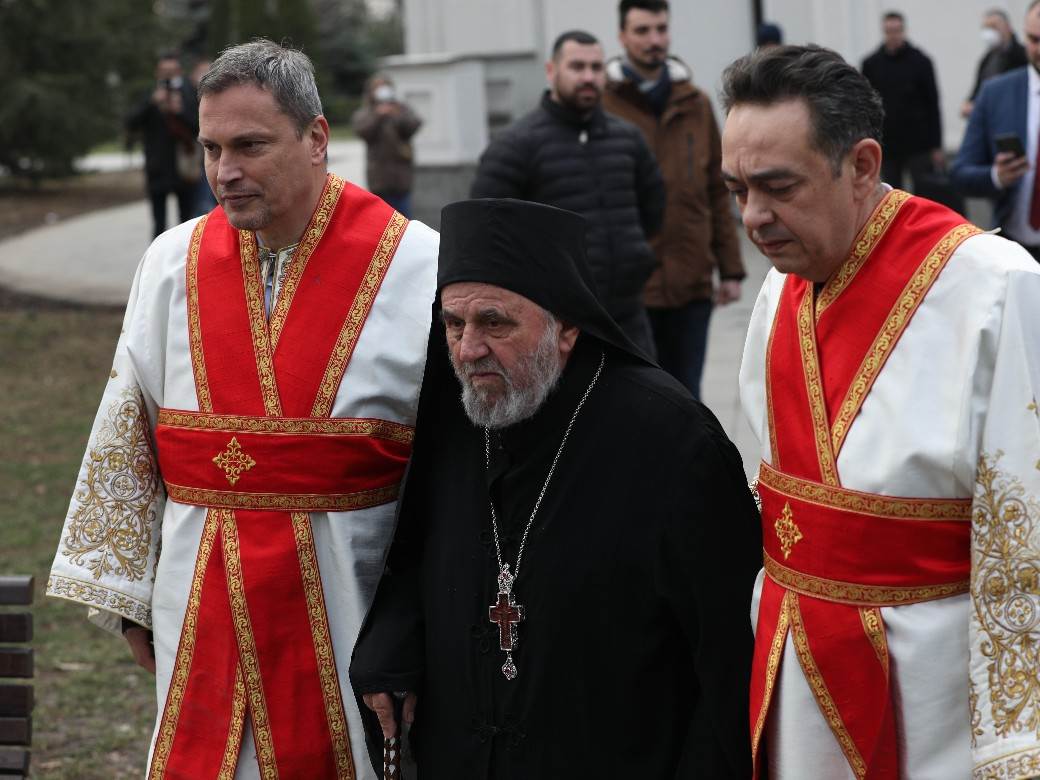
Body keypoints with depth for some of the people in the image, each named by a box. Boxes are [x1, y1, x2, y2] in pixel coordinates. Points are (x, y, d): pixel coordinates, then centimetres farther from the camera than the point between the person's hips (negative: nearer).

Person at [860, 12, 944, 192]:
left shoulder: (920, 61, 0)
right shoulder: (870, 64, 5)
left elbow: (932, 105, 0)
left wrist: (936, 145, -4)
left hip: (918, 144, -2)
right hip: (885, 146, 2)